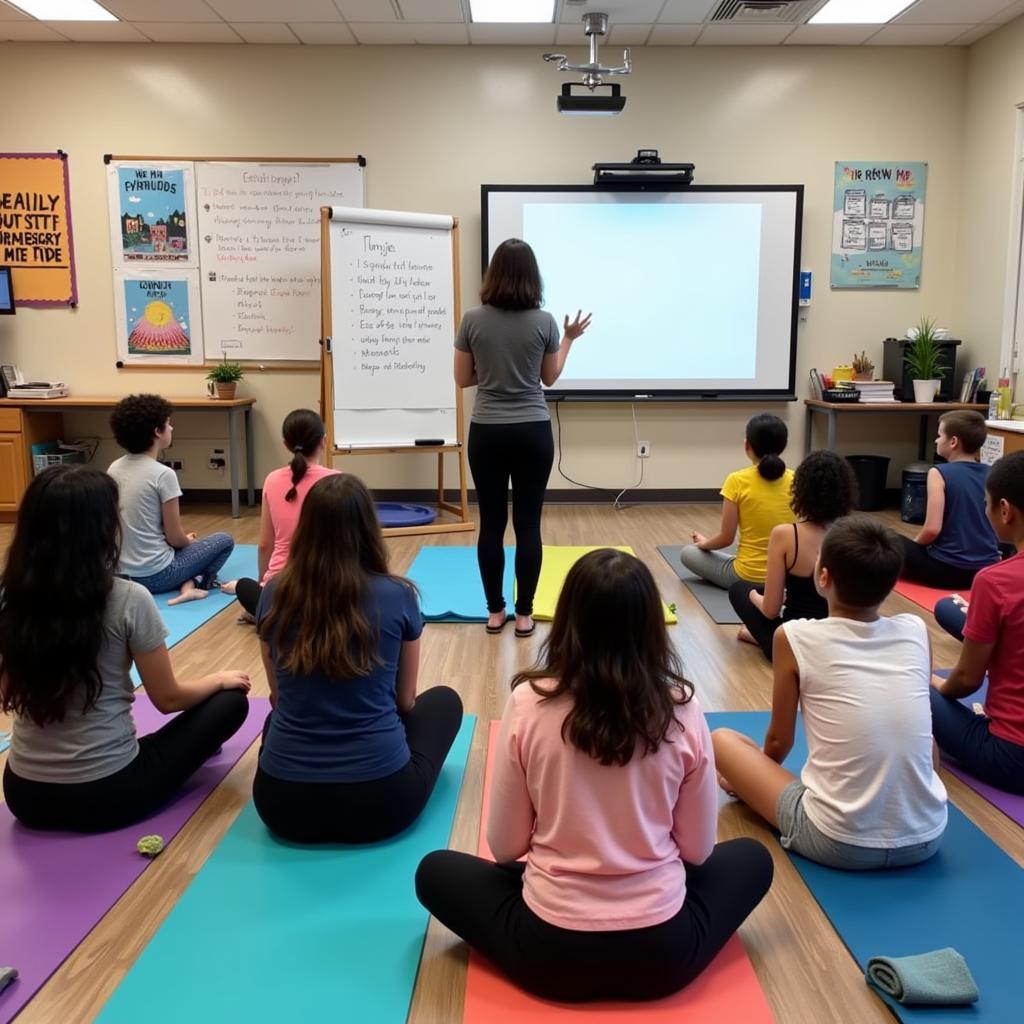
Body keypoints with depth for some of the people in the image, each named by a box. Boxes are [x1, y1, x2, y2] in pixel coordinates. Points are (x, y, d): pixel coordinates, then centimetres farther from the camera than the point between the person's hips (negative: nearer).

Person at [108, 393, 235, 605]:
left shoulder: (114, 468, 4)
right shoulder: (163, 474, -17)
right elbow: (175, 538, -12)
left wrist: (184, 540, 20)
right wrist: (190, 540, 11)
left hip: (120, 572, 7)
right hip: (154, 575, -7)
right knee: (225, 540, 12)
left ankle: (186, 582, 5)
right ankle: (192, 584, -8)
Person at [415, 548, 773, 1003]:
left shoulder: (527, 704, -15)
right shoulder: (682, 711, -12)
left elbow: (505, 846, -5)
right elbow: (698, 849, 0)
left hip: (551, 951, -1)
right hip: (663, 951, 1)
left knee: (435, 870, 24)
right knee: (753, 857, 28)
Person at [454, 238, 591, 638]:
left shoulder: (473, 320, -5)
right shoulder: (544, 322, -5)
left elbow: (463, 379, 3)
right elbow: (550, 378, 8)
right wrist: (570, 338, 20)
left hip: (487, 433, 1)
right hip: (533, 432, 0)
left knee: (491, 523, 8)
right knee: (528, 524, 5)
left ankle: (495, 612, 16)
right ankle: (524, 614, 11)